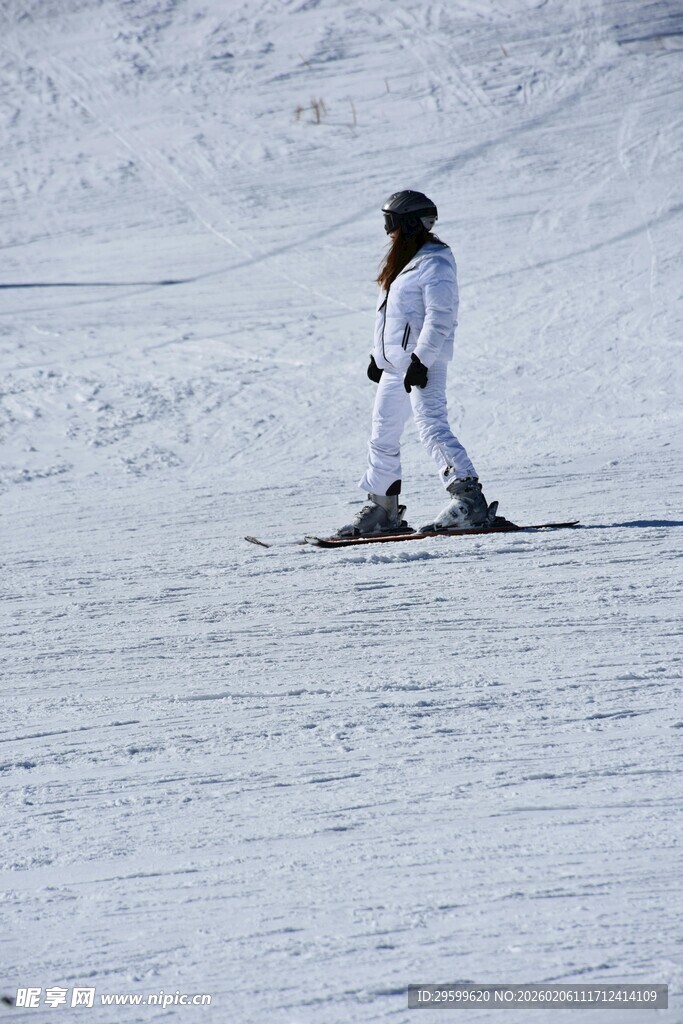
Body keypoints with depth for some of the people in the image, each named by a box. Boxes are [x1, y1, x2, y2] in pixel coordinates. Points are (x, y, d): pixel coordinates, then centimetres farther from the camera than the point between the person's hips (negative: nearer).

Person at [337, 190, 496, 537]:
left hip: (422, 364, -11)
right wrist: (378, 356, 24)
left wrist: (420, 359, -25)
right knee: (382, 436, 15)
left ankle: (468, 500, -28)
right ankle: (382, 509, 27)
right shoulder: (403, 261, 19)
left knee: (431, 426, -22)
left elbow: (440, 317, -20)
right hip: (395, 365, 11)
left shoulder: (434, 263, -12)